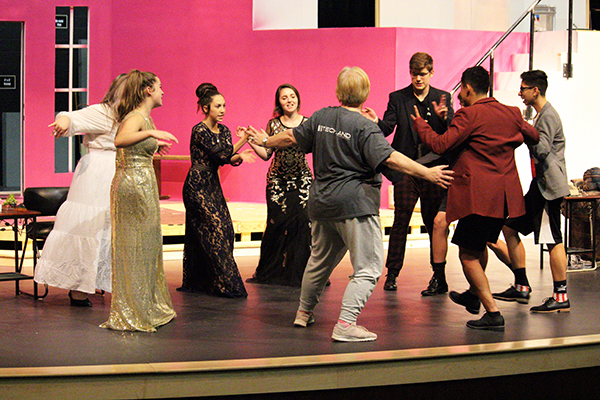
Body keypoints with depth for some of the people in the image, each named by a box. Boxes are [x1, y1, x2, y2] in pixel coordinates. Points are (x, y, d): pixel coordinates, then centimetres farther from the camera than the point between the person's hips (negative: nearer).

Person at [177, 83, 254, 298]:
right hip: (197, 185, -8)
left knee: (225, 229, 4)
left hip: (212, 184, 8)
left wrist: (239, 156, -15)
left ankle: (196, 282, 13)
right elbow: (221, 154, -20)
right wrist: (242, 141, -21)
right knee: (216, 229, -11)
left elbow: (227, 158, 5)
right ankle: (226, 284, -10)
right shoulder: (199, 131, -13)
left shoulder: (223, 131, 11)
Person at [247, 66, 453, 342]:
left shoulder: (321, 117, 7)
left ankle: (304, 313, 40)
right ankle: (346, 324, -15)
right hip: (356, 204, -8)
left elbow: (292, 137, 18)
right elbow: (390, 158, -23)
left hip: (322, 202, 8)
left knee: (320, 260, 25)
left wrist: (265, 141, 37)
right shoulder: (365, 127, -14)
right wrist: (427, 173, -24)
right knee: (369, 267, -4)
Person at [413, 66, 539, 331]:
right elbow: (534, 137, 24)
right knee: (479, 246, 27)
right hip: (505, 197, 8)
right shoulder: (511, 114, 9)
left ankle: (493, 313, -9)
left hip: (478, 196, -8)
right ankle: (474, 295, 44)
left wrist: (420, 125, 3)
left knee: (468, 255, -1)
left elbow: (440, 145, -14)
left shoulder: (469, 115, -12)